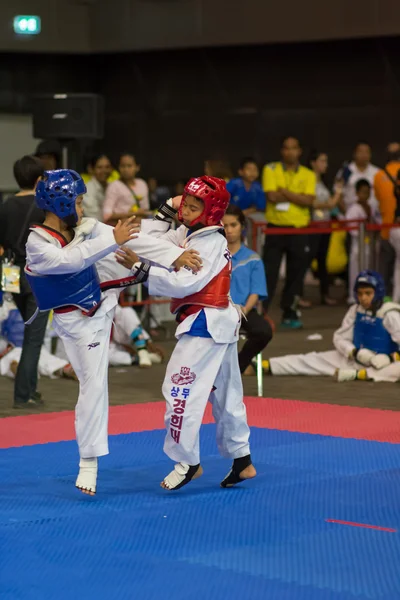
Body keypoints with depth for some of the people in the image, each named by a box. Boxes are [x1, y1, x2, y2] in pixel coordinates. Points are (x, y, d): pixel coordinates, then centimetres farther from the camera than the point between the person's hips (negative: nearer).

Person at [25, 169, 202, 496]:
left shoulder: (85, 227, -11)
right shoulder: (37, 244, -26)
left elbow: (132, 239, -18)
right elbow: (73, 259, -44)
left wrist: (176, 255, -27)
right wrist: (113, 239, -47)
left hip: (102, 294, 6)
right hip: (80, 321, -6)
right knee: (93, 385, -4)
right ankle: (88, 462, 7)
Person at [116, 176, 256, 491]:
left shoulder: (210, 243, -18)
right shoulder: (186, 234, 10)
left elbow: (183, 283, -26)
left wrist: (140, 268, -29)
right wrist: (167, 211, 6)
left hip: (205, 324, -10)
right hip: (220, 322, 10)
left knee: (180, 388, -11)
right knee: (225, 392, 16)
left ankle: (187, 461, -3)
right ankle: (242, 460, 25)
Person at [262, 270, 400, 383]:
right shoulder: (355, 311, 2)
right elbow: (340, 338, 3)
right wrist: (356, 353, -15)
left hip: (382, 363, -4)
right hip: (354, 359, 4)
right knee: (314, 359, -6)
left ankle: (358, 375, -40)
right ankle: (266, 366, -12)